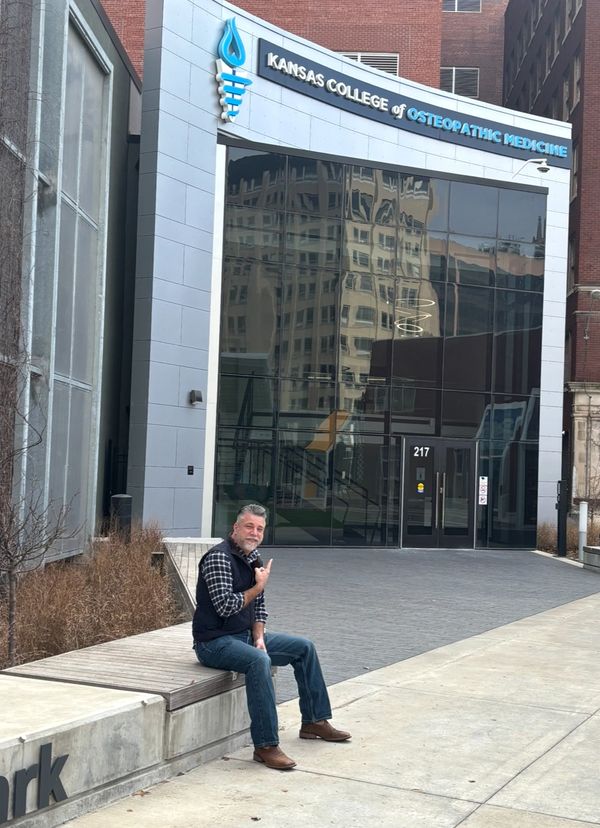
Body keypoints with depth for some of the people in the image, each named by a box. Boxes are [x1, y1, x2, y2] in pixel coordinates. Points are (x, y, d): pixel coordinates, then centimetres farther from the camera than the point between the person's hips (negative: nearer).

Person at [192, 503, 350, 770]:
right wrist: (259, 586, -14)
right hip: (214, 642, -10)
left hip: (245, 635, 10)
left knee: (304, 647, 11)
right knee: (259, 660, -37)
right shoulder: (219, 557, -18)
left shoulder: (253, 558, 10)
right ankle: (266, 746, -34)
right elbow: (225, 606, -26)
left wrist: (259, 637, -2)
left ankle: (314, 721, 20)